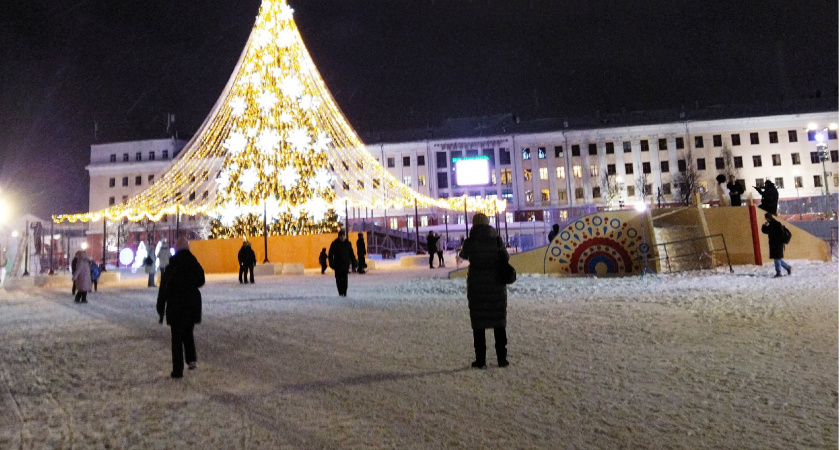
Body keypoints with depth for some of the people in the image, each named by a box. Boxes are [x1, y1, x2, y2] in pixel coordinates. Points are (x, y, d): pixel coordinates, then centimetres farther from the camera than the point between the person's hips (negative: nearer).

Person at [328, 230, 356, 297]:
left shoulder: (348, 243, 6)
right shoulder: (334, 244, -1)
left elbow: (351, 254, 12)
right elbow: (330, 254, 1)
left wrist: (354, 263, 7)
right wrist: (331, 264, -6)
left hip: (346, 264, 1)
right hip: (337, 265, -1)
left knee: (345, 279, -2)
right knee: (339, 279, -1)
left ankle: (344, 292, 4)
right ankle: (340, 292, 7)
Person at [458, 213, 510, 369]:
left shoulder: (470, 242, -7)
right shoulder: (497, 240, -4)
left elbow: (463, 255, 13)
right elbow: (506, 258, 8)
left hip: (477, 285, -2)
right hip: (497, 284, 2)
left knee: (478, 322, 5)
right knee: (499, 322, 11)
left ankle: (480, 359, 5)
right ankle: (502, 358, 14)